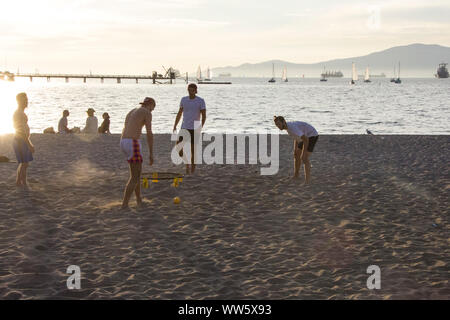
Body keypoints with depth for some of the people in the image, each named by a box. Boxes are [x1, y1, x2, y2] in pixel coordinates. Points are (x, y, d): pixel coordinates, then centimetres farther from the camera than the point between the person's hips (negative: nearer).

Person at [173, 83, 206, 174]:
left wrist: (201, 127, -20)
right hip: (184, 128, 3)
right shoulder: (184, 99, 6)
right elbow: (179, 113, 15)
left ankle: (192, 169, 12)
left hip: (194, 129, -3)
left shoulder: (201, 101, -6)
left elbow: (204, 116, -7)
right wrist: (175, 126, 7)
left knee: (193, 150, 0)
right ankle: (187, 164, 20)